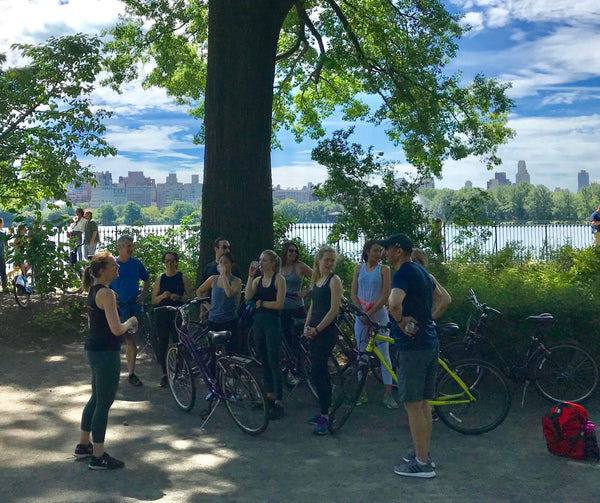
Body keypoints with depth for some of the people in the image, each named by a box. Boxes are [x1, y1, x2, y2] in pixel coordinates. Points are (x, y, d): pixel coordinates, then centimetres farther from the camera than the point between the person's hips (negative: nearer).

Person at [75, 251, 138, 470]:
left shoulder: (94, 290, 11)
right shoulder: (106, 293, -19)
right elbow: (117, 329, -24)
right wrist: (130, 321, -5)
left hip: (94, 349, 10)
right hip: (106, 353, -10)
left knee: (96, 399, 22)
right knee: (104, 403, -1)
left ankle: (83, 445, 34)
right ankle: (98, 457, 7)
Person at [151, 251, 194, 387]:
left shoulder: (183, 278, 5)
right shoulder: (160, 279, 12)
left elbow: (191, 296, 1)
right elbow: (154, 300, 10)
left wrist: (179, 297, -17)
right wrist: (163, 296, -10)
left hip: (178, 315, -2)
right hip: (162, 315, 2)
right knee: (162, 345, 0)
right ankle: (165, 374, 11)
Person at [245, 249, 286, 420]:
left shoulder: (279, 279, -5)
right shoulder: (258, 280, 11)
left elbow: (279, 304, -12)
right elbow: (248, 297, -6)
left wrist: (261, 303, -5)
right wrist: (250, 276, -7)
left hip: (272, 322, -6)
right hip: (258, 321, 6)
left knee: (273, 362, -8)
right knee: (264, 361, 12)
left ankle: (279, 402, -6)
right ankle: (270, 394, 23)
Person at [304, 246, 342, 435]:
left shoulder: (334, 280, -9)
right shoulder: (316, 280, 15)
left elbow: (333, 310, -14)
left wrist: (317, 329, -13)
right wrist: (307, 327, 6)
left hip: (326, 332, -8)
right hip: (314, 332, 8)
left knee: (317, 372, -11)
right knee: (320, 372, 12)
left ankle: (324, 417, -6)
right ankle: (324, 411, 22)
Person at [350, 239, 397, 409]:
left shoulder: (384, 269, -2)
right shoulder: (359, 268, 7)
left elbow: (385, 296, -8)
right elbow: (353, 293, 4)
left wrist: (370, 313, -12)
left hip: (379, 315, -3)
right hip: (361, 316, 3)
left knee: (384, 354, -2)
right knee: (362, 354, 6)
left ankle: (388, 394, 2)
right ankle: (362, 393, 14)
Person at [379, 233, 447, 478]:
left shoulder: (403, 274, -16)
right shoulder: (421, 270, 14)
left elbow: (394, 303, -36)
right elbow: (438, 297, 32)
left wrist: (401, 321, -18)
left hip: (412, 346, -10)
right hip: (430, 342, 10)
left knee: (413, 405, -3)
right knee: (423, 403, 17)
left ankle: (422, 463, 2)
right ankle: (423, 453, 26)